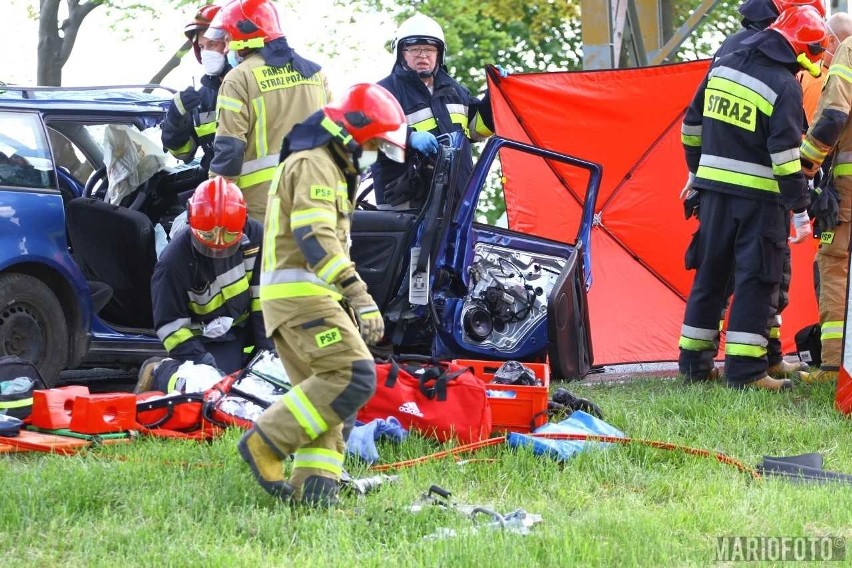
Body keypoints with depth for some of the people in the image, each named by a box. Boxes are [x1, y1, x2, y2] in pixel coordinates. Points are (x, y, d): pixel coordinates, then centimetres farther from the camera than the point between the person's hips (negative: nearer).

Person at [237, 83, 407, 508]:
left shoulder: (331, 169, 25)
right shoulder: (313, 165, -10)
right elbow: (315, 238, -23)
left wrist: (354, 308, 27)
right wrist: (360, 297, -30)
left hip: (303, 297, 11)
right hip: (300, 294, -11)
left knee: (322, 391, 9)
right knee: (353, 376, -19)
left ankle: (312, 487, 4)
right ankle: (265, 443, -16)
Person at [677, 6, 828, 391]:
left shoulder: (723, 66, 8)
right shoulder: (784, 86, -13)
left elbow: (693, 124, 15)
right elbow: (785, 154, -17)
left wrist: (696, 170, 28)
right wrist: (800, 211, -13)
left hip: (714, 187, 6)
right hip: (758, 196, -6)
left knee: (711, 273, 15)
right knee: (757, 280, -1)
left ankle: (694, 361, 19)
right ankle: (745, 369, -5)